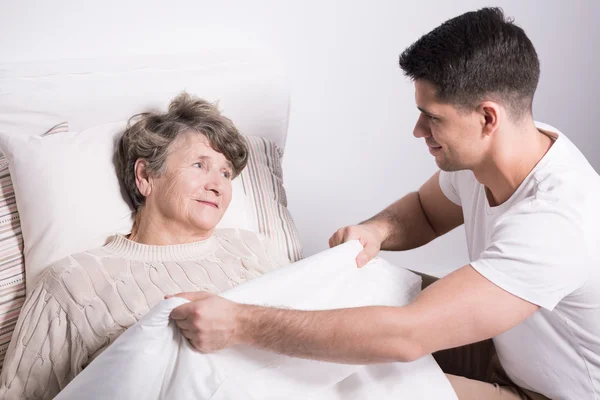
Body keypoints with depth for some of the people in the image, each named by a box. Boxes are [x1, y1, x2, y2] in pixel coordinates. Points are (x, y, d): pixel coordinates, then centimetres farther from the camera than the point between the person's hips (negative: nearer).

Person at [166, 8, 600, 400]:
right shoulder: (480, 152, -14)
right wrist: (377, 230, -17)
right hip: (506, 350, 7)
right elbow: (425, 210, 8)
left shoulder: (556, 221, -39)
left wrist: (240, 324, -41)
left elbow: (405, 336, -44)